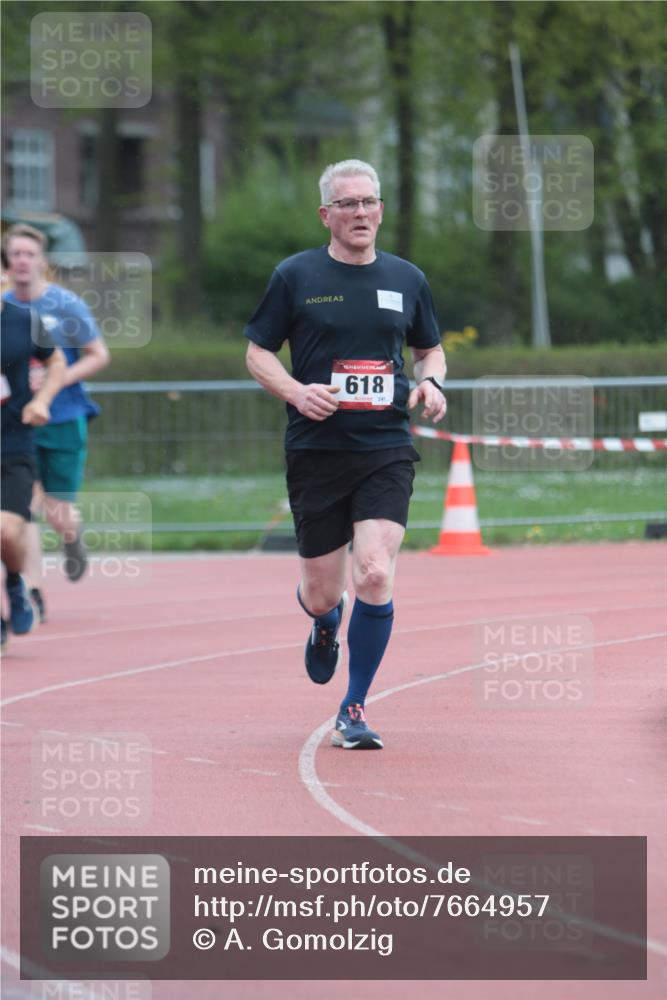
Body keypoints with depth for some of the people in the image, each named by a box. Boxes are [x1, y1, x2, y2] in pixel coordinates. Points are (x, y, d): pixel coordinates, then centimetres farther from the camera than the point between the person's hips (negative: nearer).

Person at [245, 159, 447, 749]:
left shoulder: (407, 279, 9)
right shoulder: (295, 276, 1)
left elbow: (430, 349, 21)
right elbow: (258, 352, 5)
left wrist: (431, 382, -1)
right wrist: (296, 391, -13)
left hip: (387, 451, 1)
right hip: (316, 451, -1)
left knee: (375, 576, -17)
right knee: (323, 593, 5)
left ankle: (354, 712, -1)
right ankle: (325, 626, 46)